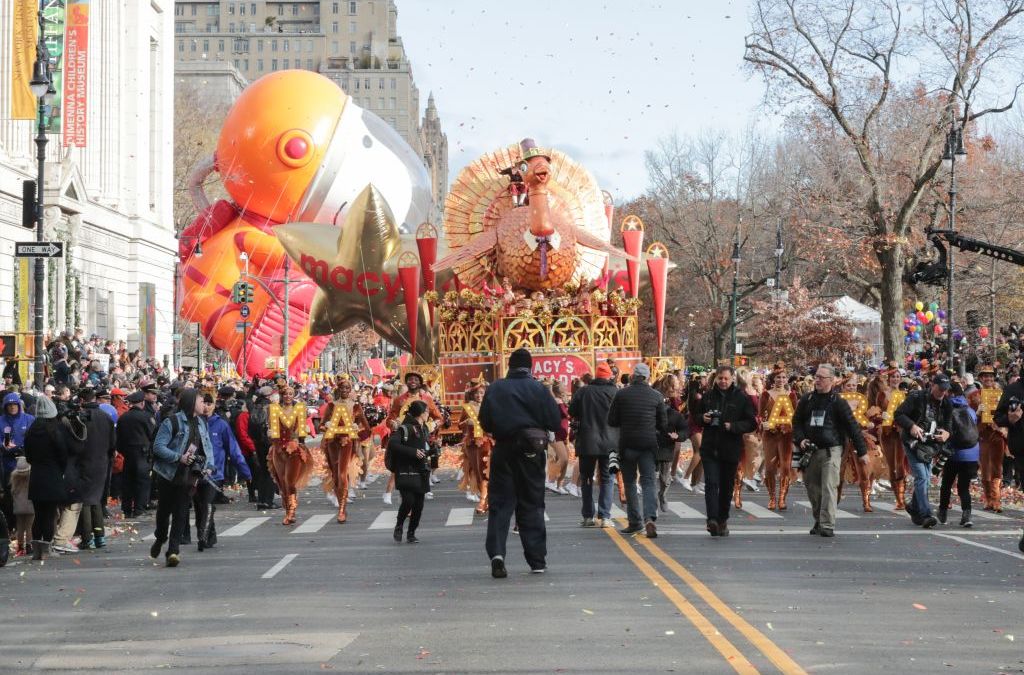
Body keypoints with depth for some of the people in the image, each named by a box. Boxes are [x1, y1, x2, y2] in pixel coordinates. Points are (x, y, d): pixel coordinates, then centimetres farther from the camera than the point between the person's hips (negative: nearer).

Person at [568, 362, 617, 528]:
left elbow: (572, 412, 2)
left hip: (587, 442, 1)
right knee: (606, 478, 7)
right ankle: (604, 516, -1)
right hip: (609, 443, -1)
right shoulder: (615, 393, -7)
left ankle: (588, 517, 9)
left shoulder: (583, 392, -3)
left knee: (586, 478, 12)